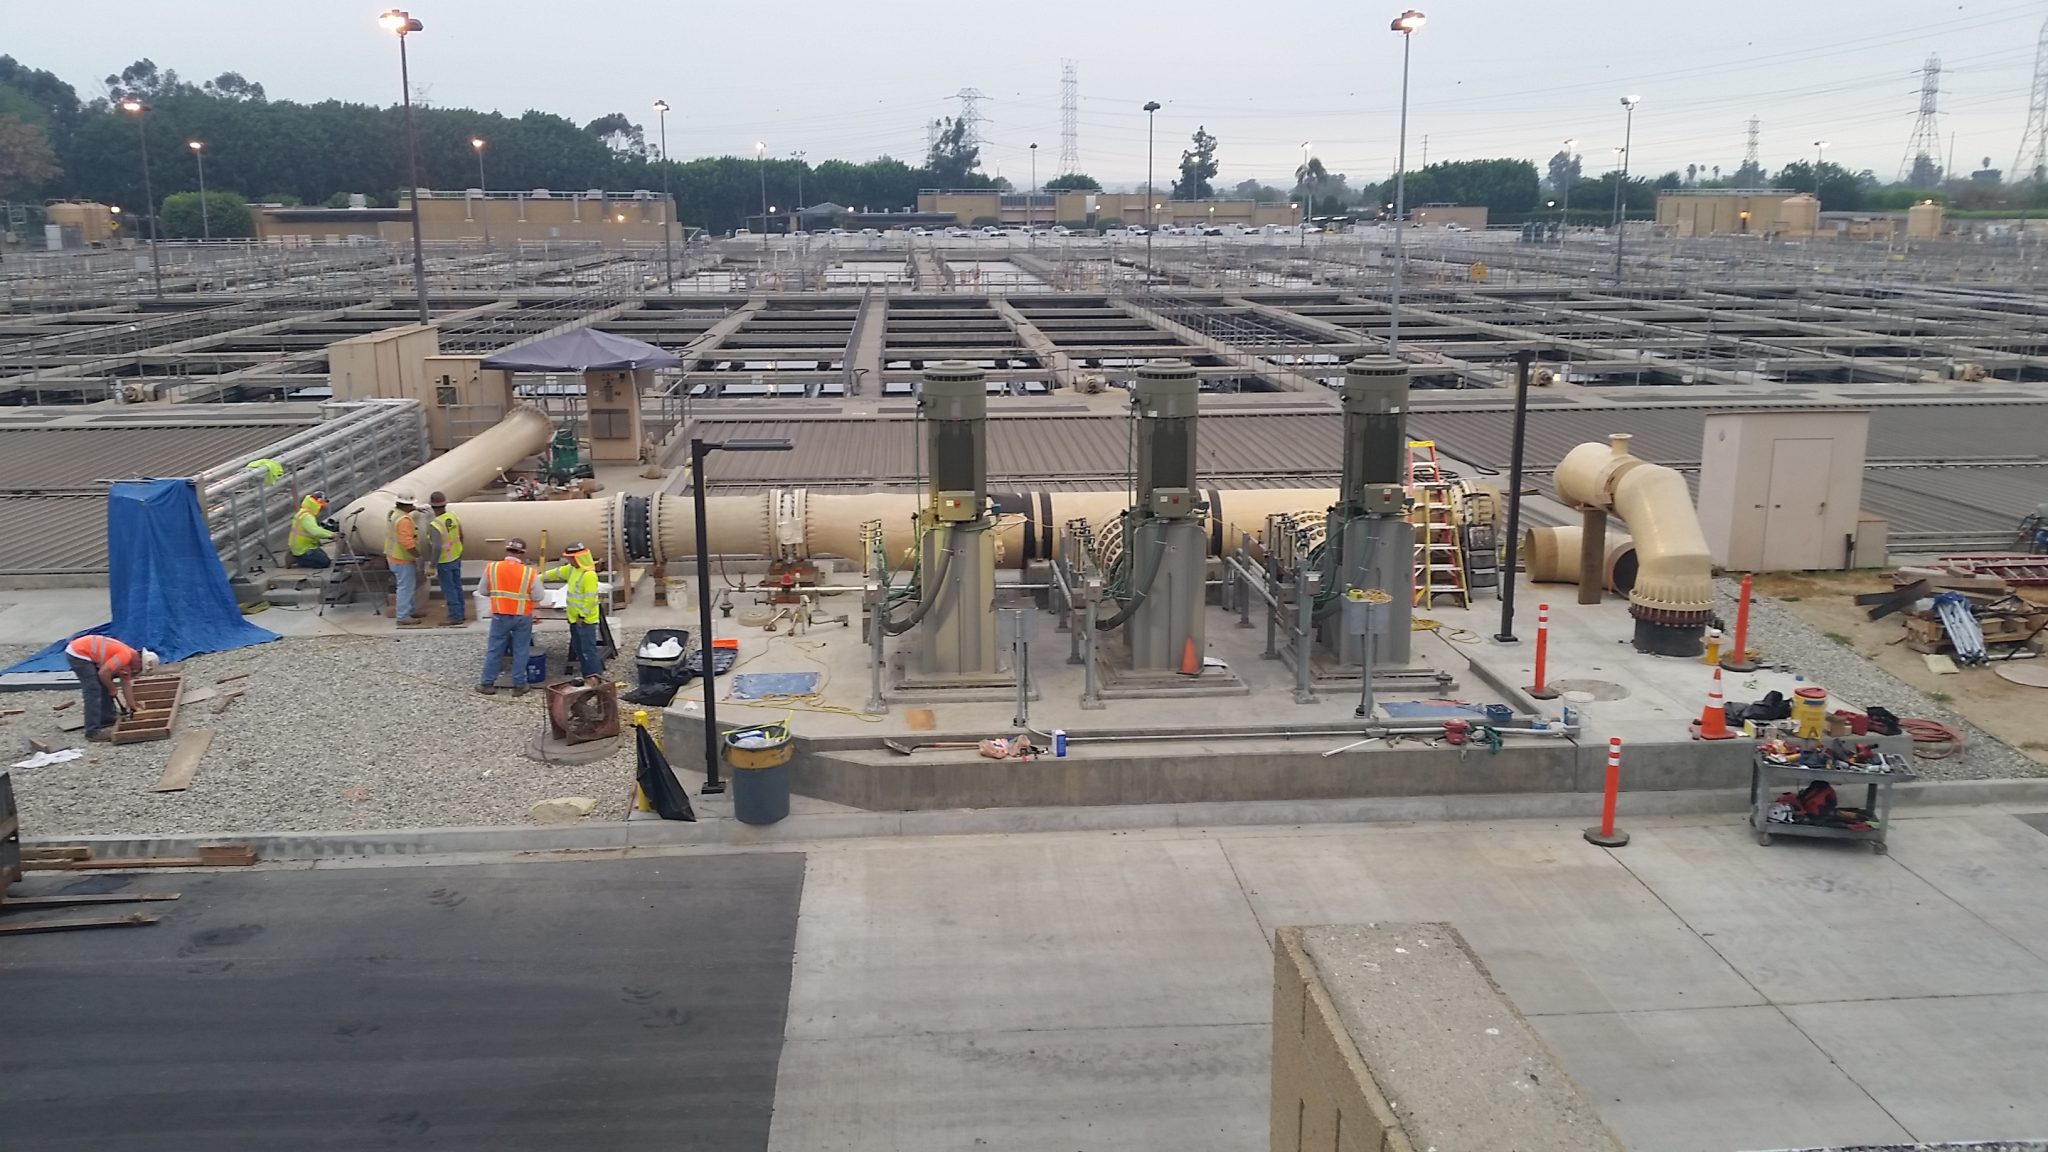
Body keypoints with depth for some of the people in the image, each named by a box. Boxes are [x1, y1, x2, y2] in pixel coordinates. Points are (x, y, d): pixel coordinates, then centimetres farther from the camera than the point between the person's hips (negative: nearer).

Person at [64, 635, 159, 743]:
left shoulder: (127, 660, 10)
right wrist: (113, 690, -5)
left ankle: (106, 721, 25)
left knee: (105, 687, 15)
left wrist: (133, 708, 19)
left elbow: (126, 685, 17)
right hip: (78, 653, -10)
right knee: (94, 691, -12)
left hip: (84, 653, 10)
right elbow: (103, 673, -22)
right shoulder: (125, 656, -20)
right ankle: (93, 731, -12)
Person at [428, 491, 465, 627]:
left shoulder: (436, 525, -26)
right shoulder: (453, 516, -4)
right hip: (456, 558, 7)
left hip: (444, 562, -7)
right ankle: (460, 614, 28)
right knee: (457, 586, 18)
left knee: (449, 589, 3)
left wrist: (433, 566, -20)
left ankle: (456, 617, 8)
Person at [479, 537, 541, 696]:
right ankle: (518, 685, 14)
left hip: (500, 616, 1)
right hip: (522, 617, -1)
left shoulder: (491, 568, -9)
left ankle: (487, 683, 19)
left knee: (494, 650, 12)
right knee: (520, 651, 9)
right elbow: (538, 596, -9)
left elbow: (483, 591, 1)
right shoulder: (529, 572, -14)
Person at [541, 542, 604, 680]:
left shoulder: (589, 575, -23)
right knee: (578, 648, 15)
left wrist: (582, 616, -20)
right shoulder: (572, 569, 7)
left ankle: (596, 677, -7)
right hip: (574, 618, 10)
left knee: (588, 650, -9)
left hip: (585, 619, -10)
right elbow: (556, 573, 21)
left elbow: (590, 599, -24)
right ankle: (588, 675, 22)